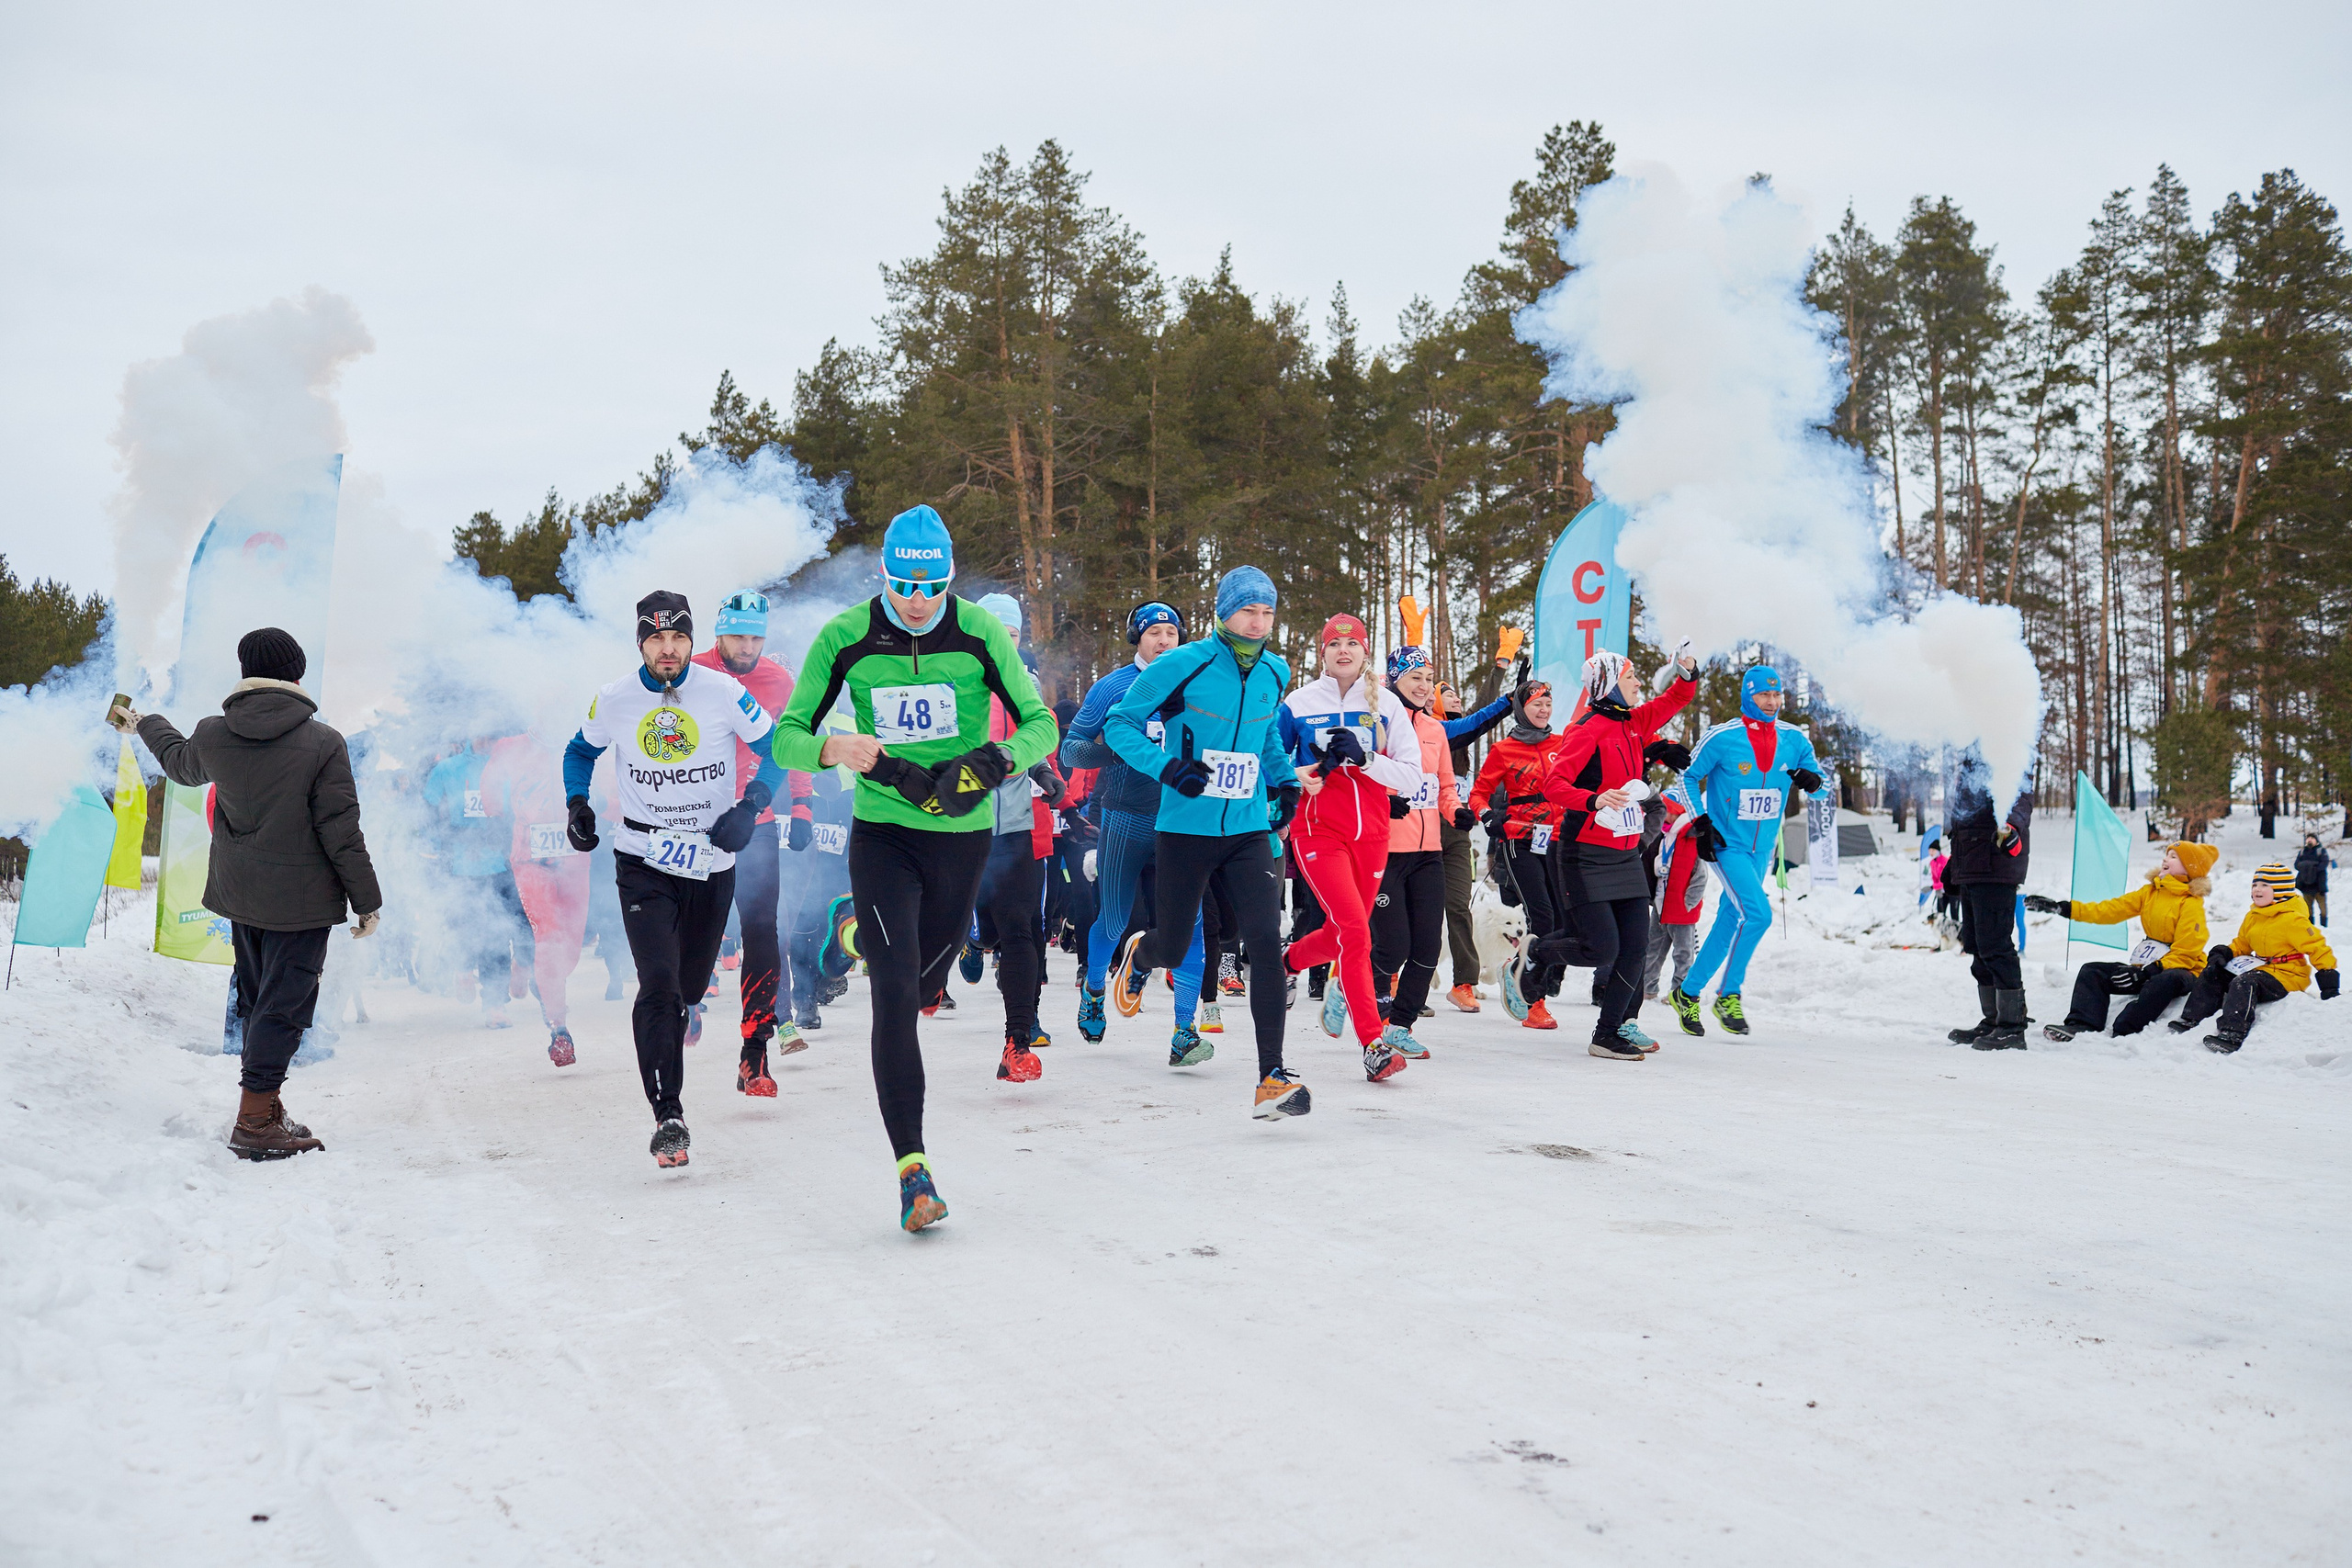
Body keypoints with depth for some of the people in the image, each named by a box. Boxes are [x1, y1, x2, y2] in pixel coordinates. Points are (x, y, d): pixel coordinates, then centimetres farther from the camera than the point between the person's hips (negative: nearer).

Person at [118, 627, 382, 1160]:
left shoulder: (213, 736, -1)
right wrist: (367, 901, -5)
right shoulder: (323, 743, -16)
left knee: (257, 1000, 18)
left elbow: (179, 761, 25)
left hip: (238, 896, 6)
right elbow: (342, 832, -14)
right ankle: (255, 1122, -3)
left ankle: (264, 1106, 26)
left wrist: (143, 724, 47)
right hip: (301, 898, -6)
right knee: (284, 1003, -2)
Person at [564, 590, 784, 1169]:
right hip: (643, 860, -1)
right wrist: (577, 802, -2)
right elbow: (580, 752, 15)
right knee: (659, 982, -16)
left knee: (690, 985, 12)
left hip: (713, 861, 1)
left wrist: (749, 806, -13)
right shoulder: (613, 699, -4)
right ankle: (668, 1115, -11)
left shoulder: (724, 692, -9)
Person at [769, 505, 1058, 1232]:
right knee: (895, 991, -14)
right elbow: (787, 736, -4)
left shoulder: (979, 632, -8)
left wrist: (995, 761, -26)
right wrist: (832, 748, -27)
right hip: (882, 833, -1)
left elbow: (1040, 723, -5)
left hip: (962, 834, 1)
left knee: (925, 982, 16)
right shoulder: (845, 638, -7)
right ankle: (911, 1166, -14)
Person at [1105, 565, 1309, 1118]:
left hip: (1249, 831, 3)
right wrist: (1167, 767, -21)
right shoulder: (1181, 667, -10)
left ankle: (1272, 1077, -11)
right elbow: (1119, 724, -7)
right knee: (1172, 949, 8)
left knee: (1266, 943, -12)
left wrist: (1287, 782, 15)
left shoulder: (1274, 673, 7)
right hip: (1184, 829, -3)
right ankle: (1138, 954, 48)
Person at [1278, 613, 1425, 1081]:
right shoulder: (1299, 703, 2)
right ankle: (1374, 1043, -16)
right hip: (1318, 829, -3)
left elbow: (1411, 776, 0)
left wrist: (1363, 757, -15)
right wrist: (1315, 769, -9)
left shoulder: (1386, 704, 6)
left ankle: (1285, 962, 46)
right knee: (1354, 929, -18)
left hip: (1371, 835, 3)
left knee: (1341, 933, 12)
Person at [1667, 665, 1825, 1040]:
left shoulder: (1794, 740, 2)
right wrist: (1701, 823, -9)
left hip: (1763, 848, 5)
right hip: (1728, 844, -5)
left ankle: (1688, 992, 22)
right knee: (1758, 913, -20)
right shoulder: (1722, 738, -11)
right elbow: (1689, 777, -1)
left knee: (1730, 920, 9)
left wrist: (1810, 779, -11)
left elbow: (1815, 778, 13)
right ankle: (1729, 995, -5)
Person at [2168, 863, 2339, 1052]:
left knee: (2244, 984, -35)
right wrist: (2224, 953, 0)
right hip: (2261, 967, 9)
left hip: (2286, 976, -9)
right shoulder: (2253, 917, 11)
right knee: (2212, 973, 2)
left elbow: (2317, 947, -15)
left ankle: (2232, 1034, -47)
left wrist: (2328, 978, -18)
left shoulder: (2292, 920, -15)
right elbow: (2241, 944, 20)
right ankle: (2191, 1019, 2)